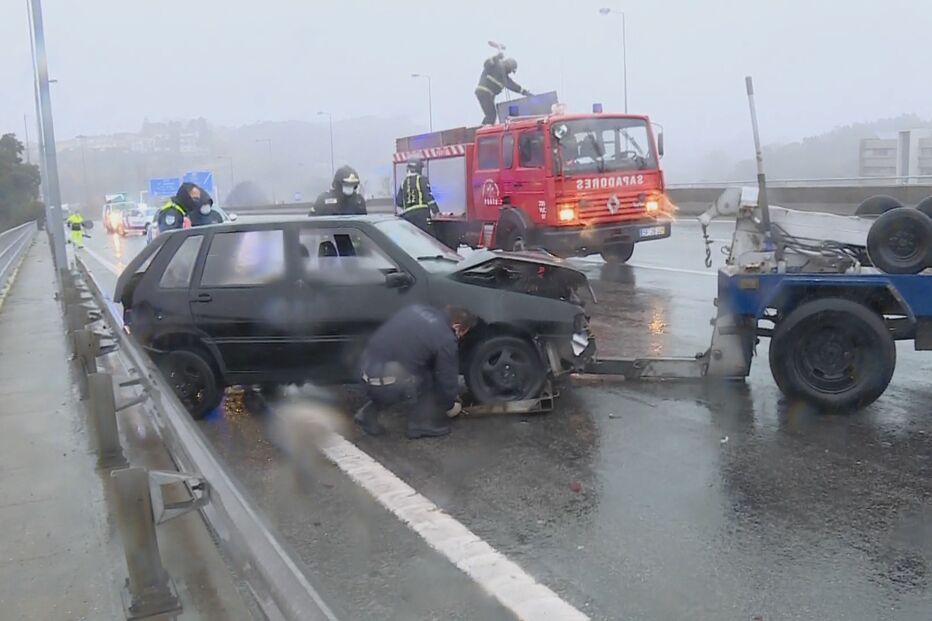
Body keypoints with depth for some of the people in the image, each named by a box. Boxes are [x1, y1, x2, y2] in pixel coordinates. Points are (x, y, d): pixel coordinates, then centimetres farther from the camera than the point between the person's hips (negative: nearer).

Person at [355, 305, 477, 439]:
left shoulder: (418, 309, 12)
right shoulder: (445, 340, -9)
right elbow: (447, 380, 0)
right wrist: (451, 406, 21)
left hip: (368, 371, 8)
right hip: (385, 386, -8)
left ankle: (370, 411, 23)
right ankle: (422, 422, 12)